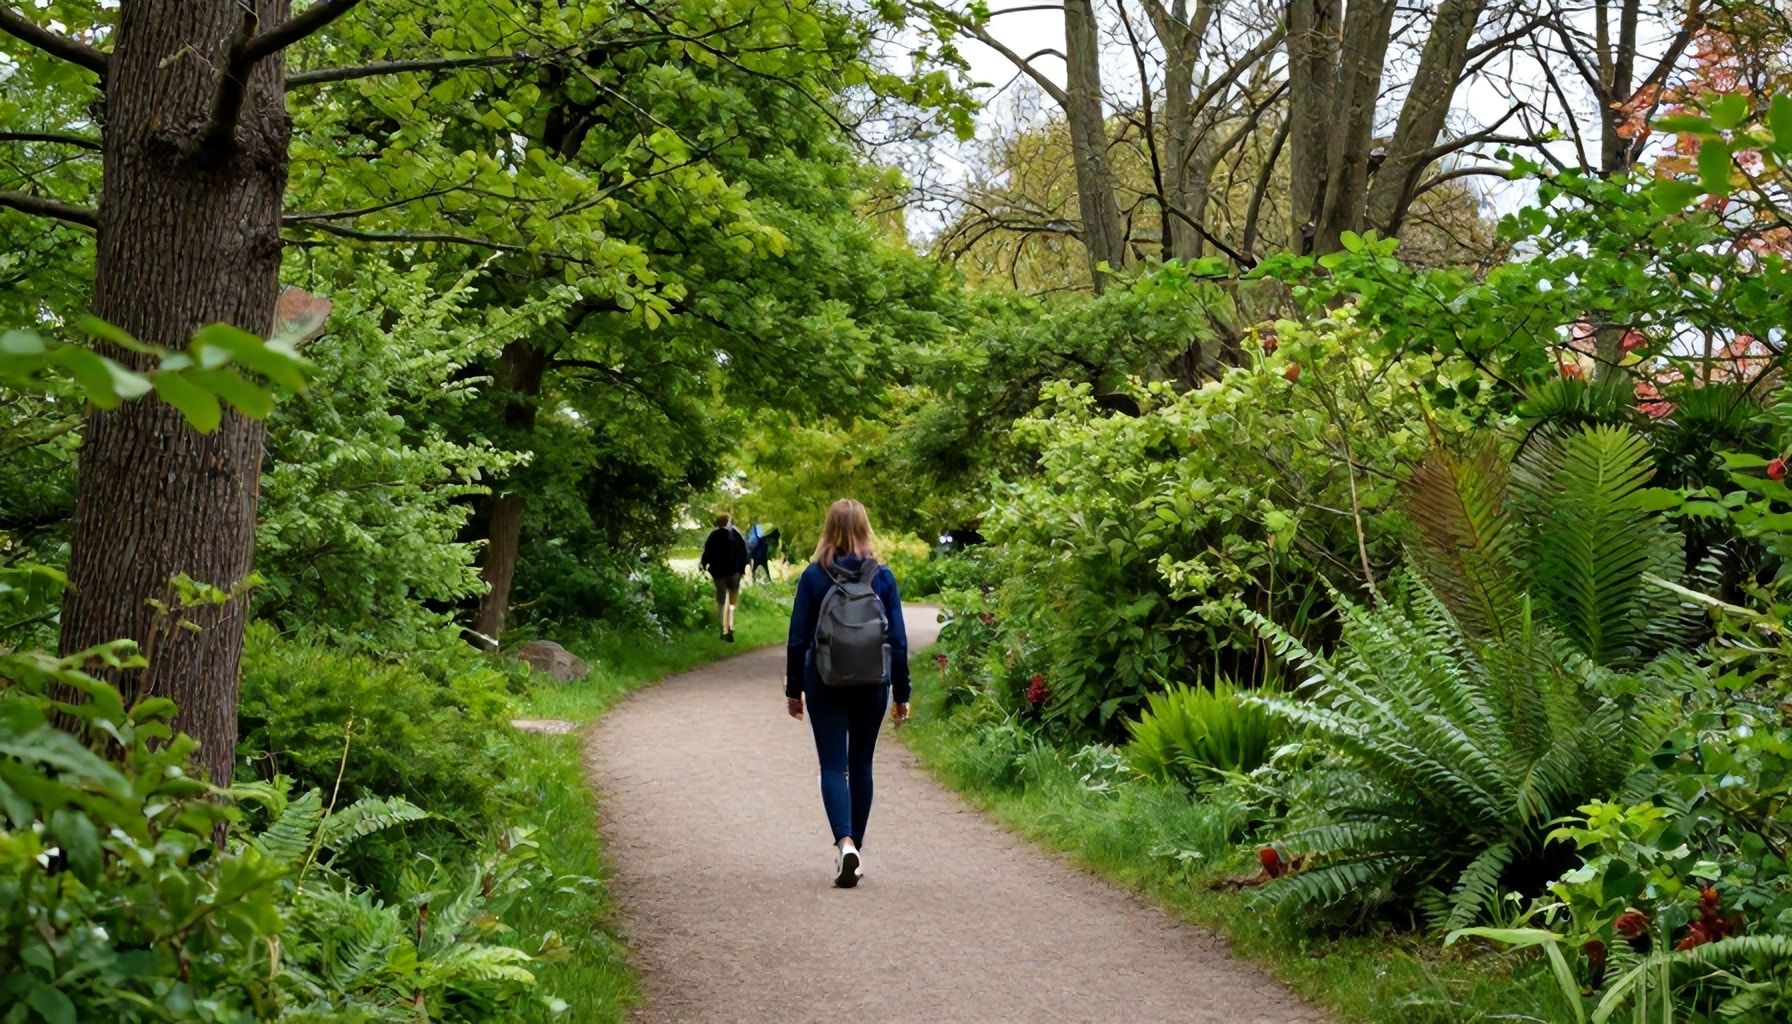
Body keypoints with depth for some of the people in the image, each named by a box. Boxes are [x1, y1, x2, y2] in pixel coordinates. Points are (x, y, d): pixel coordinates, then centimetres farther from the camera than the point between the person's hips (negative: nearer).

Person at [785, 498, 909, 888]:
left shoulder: (813, 577, -6)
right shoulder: (883, 577, -3)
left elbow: (798, 637, -3)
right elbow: (898, 639, 0)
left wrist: (793, 689, 7)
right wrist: (901, 692, 8)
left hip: (825, 687, -2)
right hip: (872, 685, 2)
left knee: (833, 766, 0)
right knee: (861, 766, 15)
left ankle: (845, 843, -21)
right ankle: (855, 849, 21)